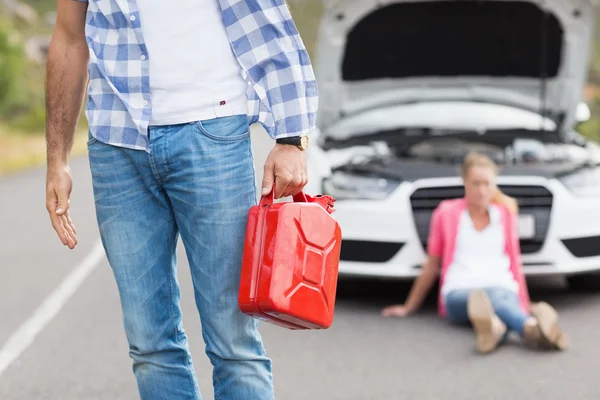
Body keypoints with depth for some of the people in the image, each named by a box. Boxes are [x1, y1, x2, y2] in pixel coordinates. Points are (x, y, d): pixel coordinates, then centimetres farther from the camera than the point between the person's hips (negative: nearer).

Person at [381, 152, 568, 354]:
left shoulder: (505, 213, 20)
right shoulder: (446, 213, 15)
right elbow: (432, 265, 22)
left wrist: (524, 304, 32)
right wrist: (409, 307, 25)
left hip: (501, 288, 2)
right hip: (459, 292, -2)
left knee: (499, 298, -41)